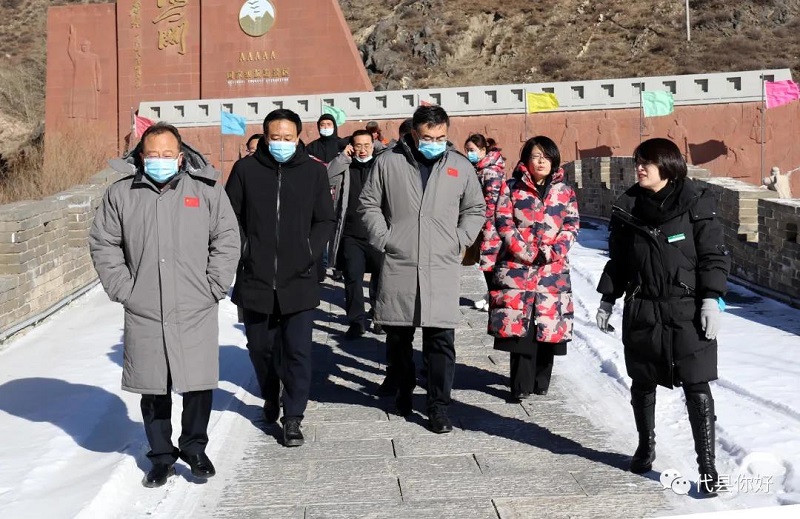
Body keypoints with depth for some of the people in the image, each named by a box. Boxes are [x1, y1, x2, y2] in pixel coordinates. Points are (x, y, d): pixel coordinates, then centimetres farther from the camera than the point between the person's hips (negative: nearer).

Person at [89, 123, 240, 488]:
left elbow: (227, 239, 2)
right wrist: (122, 289, 0)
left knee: (198, 384, 3)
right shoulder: (121, 193, 4)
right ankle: (161, 454, 25)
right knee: (153, 388, 8)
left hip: (196, 312, -1)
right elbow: (103, 244, 9)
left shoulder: (207, 189, 1)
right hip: (143, 312, 1)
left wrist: (214, 287, -5)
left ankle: (194, 447, 25)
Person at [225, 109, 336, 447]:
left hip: (298, 280, -1)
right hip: (255, 279, 1)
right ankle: (270, 398, 38)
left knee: (298, 351, -5)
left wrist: (310, 254, -4)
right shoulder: (246, 169, 2)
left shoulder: (313, 171, 2)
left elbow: (325, 220, 7)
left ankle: (293, 418, 4)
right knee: (260, 346, 14)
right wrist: (244, 252, -5)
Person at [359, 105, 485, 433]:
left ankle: (439, 406, 4)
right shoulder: (388, 162, 4)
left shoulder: (461, 167, 7)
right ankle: (404, 389, 32)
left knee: (441, 339, -4)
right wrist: (382, 238, -1)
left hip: (442, 267, 0)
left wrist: (460, 241, 4)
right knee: (398, 335, 11)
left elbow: (476, 210, 16)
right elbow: (369, 203, 10)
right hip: (397, 266, 0)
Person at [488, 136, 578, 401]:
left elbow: (572, 226, 6)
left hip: (552, 268, 2)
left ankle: (541, 381, 18)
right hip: (517, 265, -2)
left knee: (549, 324, 3)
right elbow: (503, 222, -1)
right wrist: (526, 251, -12)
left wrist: (552, 251, -10)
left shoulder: (564, 191, 11)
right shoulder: (512, 187, 6)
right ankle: (521, 385, 3)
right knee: (519, 325, -5)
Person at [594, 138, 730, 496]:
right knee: (642, 385, 16)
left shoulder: (695, 203, -5)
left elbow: (713, 255, -4)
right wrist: (607, 300, 13)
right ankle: (645, 446, 38)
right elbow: (618, 260, 14)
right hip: (641, 311, 4)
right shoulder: (628, 207, 6)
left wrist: (711, 299, -12)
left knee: (697, 389, -5)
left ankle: (707, 467, 2)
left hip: (687, 311, -4)